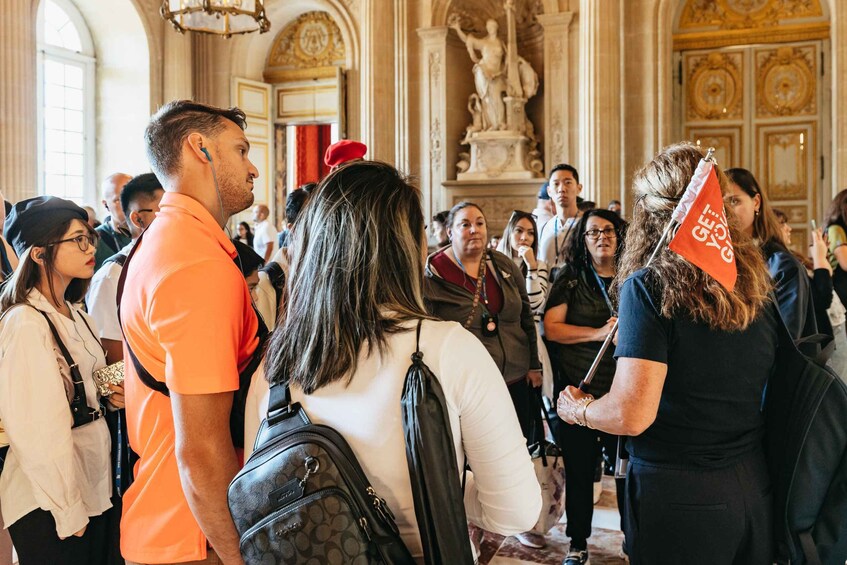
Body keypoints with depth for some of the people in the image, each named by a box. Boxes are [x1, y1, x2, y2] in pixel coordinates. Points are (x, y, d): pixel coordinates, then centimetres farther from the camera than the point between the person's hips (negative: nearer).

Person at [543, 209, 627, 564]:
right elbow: (551, 328, -6)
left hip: (623, 392, 0)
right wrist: (599, 333, -16)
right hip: (578, 391, 0)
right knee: (579, 470, 9)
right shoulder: (570, 280, 4)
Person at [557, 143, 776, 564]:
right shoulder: (755, 282, 1)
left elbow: (632, 414, -23)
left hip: (678, 494, -6)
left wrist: (576, 409, -3)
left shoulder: (649, 286, -17)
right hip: (754, 484, 6)